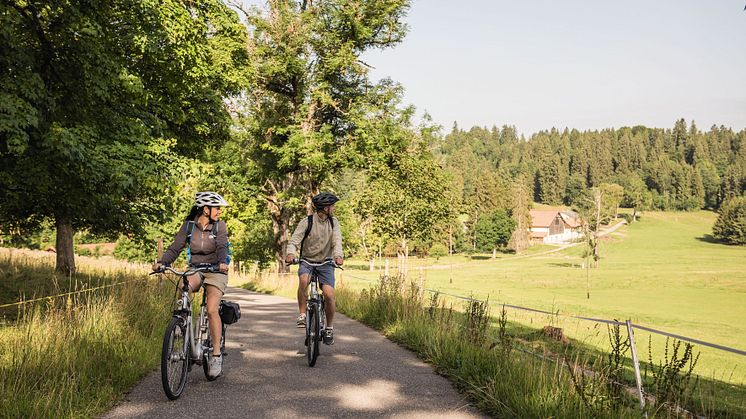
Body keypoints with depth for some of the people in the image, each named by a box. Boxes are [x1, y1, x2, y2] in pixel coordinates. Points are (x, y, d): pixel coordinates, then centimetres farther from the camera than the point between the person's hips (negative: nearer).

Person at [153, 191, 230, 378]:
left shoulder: (219, 226, -5)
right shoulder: (189, 226, 0)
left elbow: (222, 247, -20)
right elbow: (175, 247, -7)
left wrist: (222, 262, -41)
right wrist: (162, 262, -25)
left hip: (215, 271, -2)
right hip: (195, 269, 2)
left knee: (212, 310, -19)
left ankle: (216, 355, -13)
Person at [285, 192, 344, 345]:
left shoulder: (333, 222, -1)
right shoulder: (307, 222, -10)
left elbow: (337, 241, -14)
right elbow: (294, 240, -18)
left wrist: (338, 255, -35)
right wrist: (291, 253, -40)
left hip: (325, 263, 2)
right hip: (307, 261, -2)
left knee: (329, 295, -15)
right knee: (303, 280, -35)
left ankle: (329, 328, 6)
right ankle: (302, 315, -19)